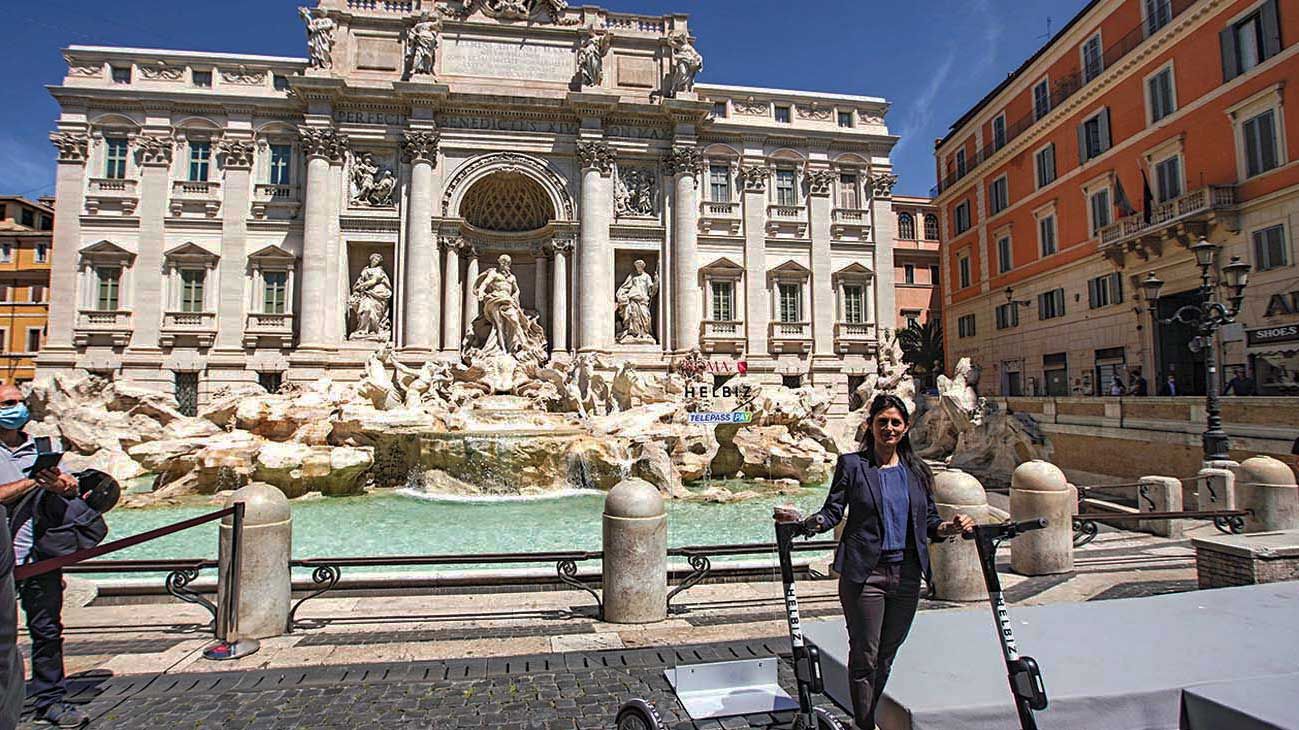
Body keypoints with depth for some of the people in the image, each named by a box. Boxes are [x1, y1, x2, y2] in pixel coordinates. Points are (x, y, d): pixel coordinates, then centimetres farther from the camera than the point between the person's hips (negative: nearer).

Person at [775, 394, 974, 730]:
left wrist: (949, 527, -11)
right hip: (864, 573, -4)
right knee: (865, 657, 4)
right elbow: (832, 513, -7)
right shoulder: (852, 464, -3)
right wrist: (802, 522, -26)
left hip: (907, 573, 4)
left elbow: (929, 520, 11)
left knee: (888, 655, 16)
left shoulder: (917, 470, 9)